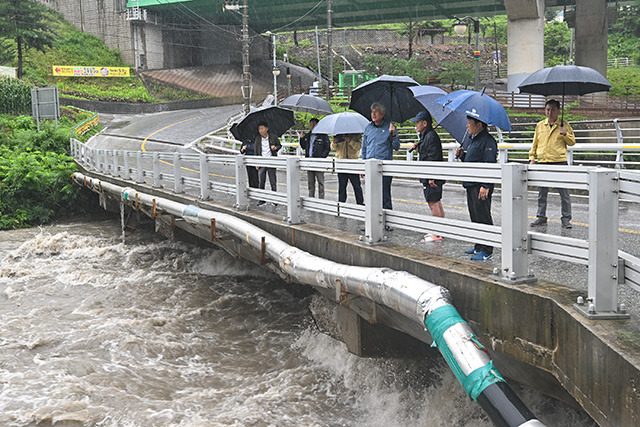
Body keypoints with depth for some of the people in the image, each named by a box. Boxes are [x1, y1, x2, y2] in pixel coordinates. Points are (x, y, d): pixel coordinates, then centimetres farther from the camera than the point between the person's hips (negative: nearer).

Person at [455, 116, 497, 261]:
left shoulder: (487, 141, -14)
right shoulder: (470, 138, 16)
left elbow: (489, 165, -19)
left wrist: (485, 186, -24)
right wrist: (462, 155, 6)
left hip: (481, 186, -10)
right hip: (470, 184, 10)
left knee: (483, 217, -6)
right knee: (474, 216, 15)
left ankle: (486, 251, -2)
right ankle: (478, 247, 24)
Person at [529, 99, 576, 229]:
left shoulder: (564, 125, 4)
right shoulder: (540, 126, 12)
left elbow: (572, 142, 5)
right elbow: (535, 143, 17)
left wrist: (565, 134, -12)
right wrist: (532, 157, 9)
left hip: (559, 161, -3)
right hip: (543, 162, 3)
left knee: (564, 192, -1)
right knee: (542, 192, 8)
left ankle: (566, 218, 5)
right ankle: (541, 217, 17)